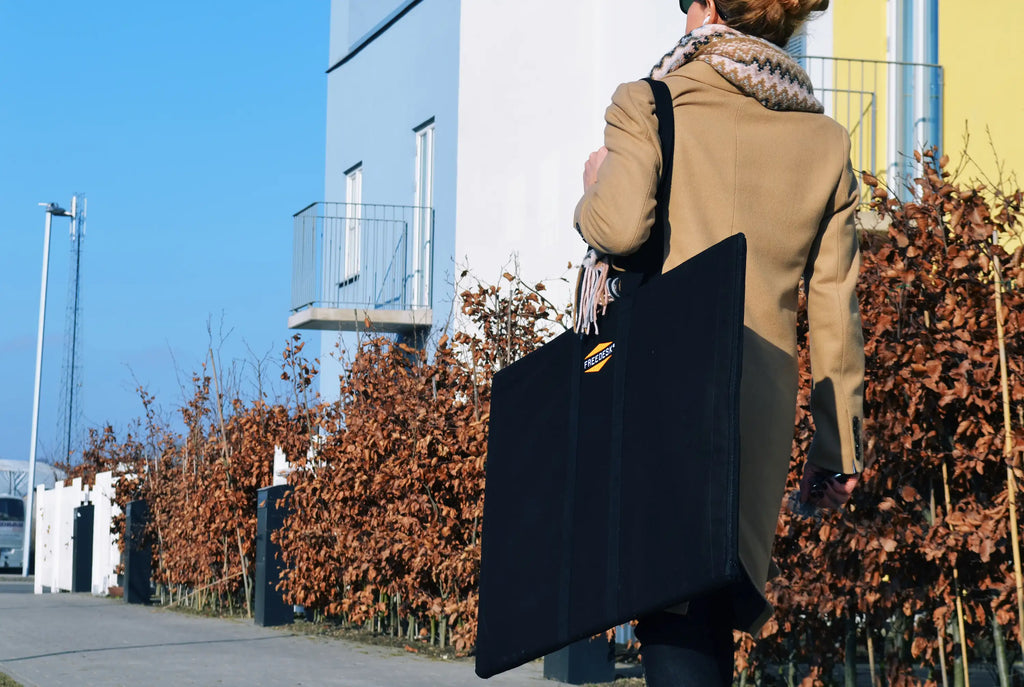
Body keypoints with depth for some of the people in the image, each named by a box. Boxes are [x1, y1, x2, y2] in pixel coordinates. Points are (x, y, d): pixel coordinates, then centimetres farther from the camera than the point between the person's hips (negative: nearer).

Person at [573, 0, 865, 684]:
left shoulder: (647, 106, 1)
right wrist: (839, 449, 14)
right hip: (765, 410, 4)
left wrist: (593, 189, 8)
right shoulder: (826, 141, 13)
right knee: (712, 620, 14)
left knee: (675, 618, -6)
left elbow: (621, 225, -16)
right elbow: (835, 306, 11)